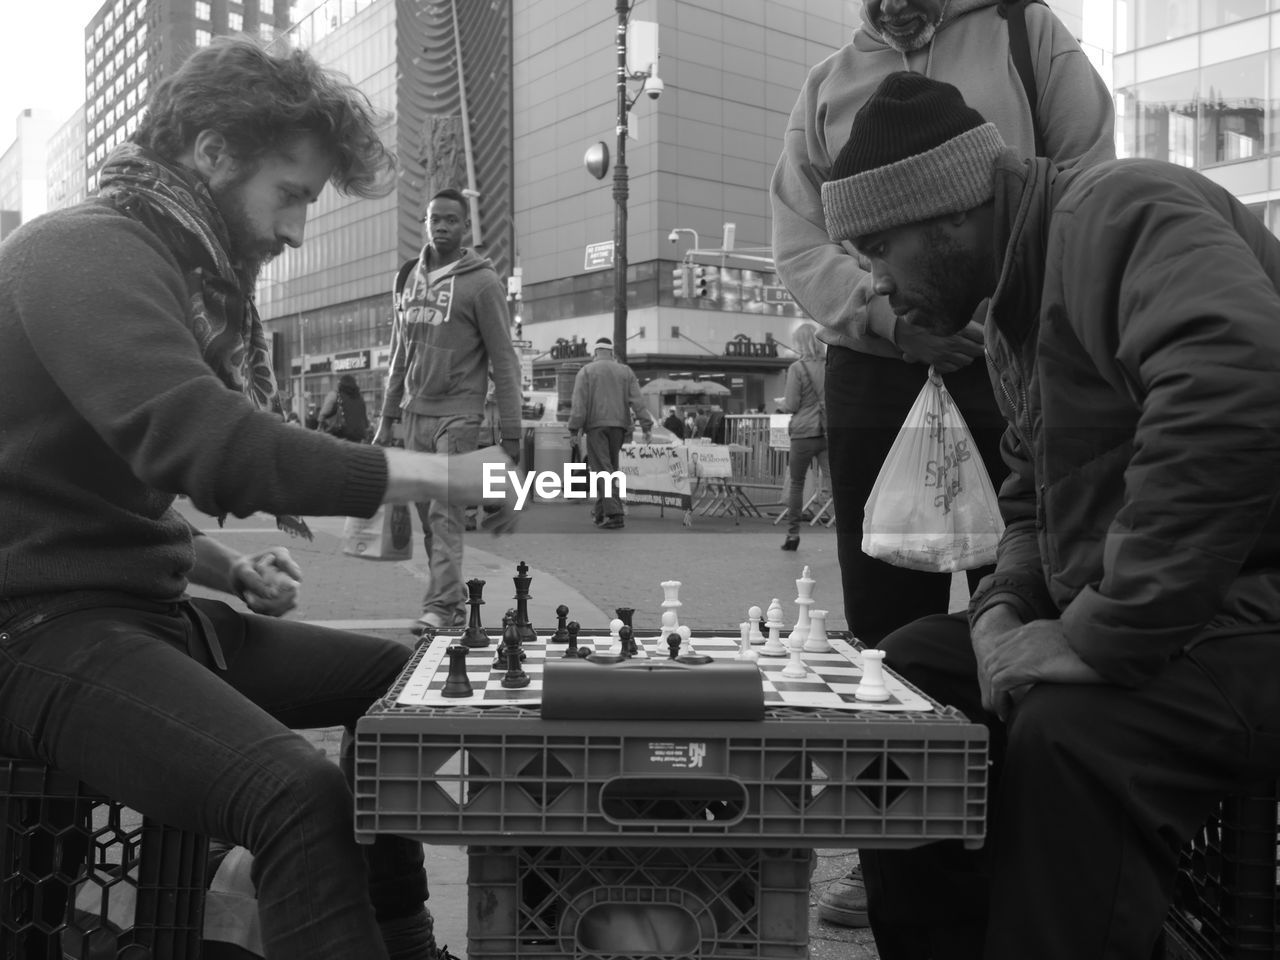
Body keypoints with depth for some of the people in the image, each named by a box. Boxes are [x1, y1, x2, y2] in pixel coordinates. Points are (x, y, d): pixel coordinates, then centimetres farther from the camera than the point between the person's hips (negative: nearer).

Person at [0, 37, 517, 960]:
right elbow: (209, 447, -31)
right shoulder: (88, 252, -15)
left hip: (145, 606, 10)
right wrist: (442, 475, -27)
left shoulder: (173, 270, 16)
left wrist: (229, 569, 6)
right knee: (300, 795, -32)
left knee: (393, 675, 13)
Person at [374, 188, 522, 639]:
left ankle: (440, 606, -7)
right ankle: (456, 599, 15)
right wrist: (387, 417, 14)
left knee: (446, 513, -10)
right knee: (427, 515, 6)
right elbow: (399, 354, 18)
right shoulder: (411, 278, 13)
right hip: (414, 412, 6)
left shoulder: (482, 282, -4)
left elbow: (503, 361, -6)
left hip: (457, 413, -6)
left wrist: (510, 432, -10)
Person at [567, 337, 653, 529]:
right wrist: (647, 426, 0)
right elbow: (637, 401, 3)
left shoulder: (586, 371, 4)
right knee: (611, 468, 14)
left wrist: (576, 429, -8)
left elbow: (580, 403, -6)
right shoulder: (625, 371, 12)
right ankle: (600, 511, 21)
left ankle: (614, 514, -18)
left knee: (602, 470, -6)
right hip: (618, 425, 3)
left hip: (595, 425, -3)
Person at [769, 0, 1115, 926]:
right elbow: (798, 244, 7)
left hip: (1016, 361, -2)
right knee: (885, 612, 4)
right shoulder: (825, 88, 16)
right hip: (872, 371, 2)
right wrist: (889, 318, -10)